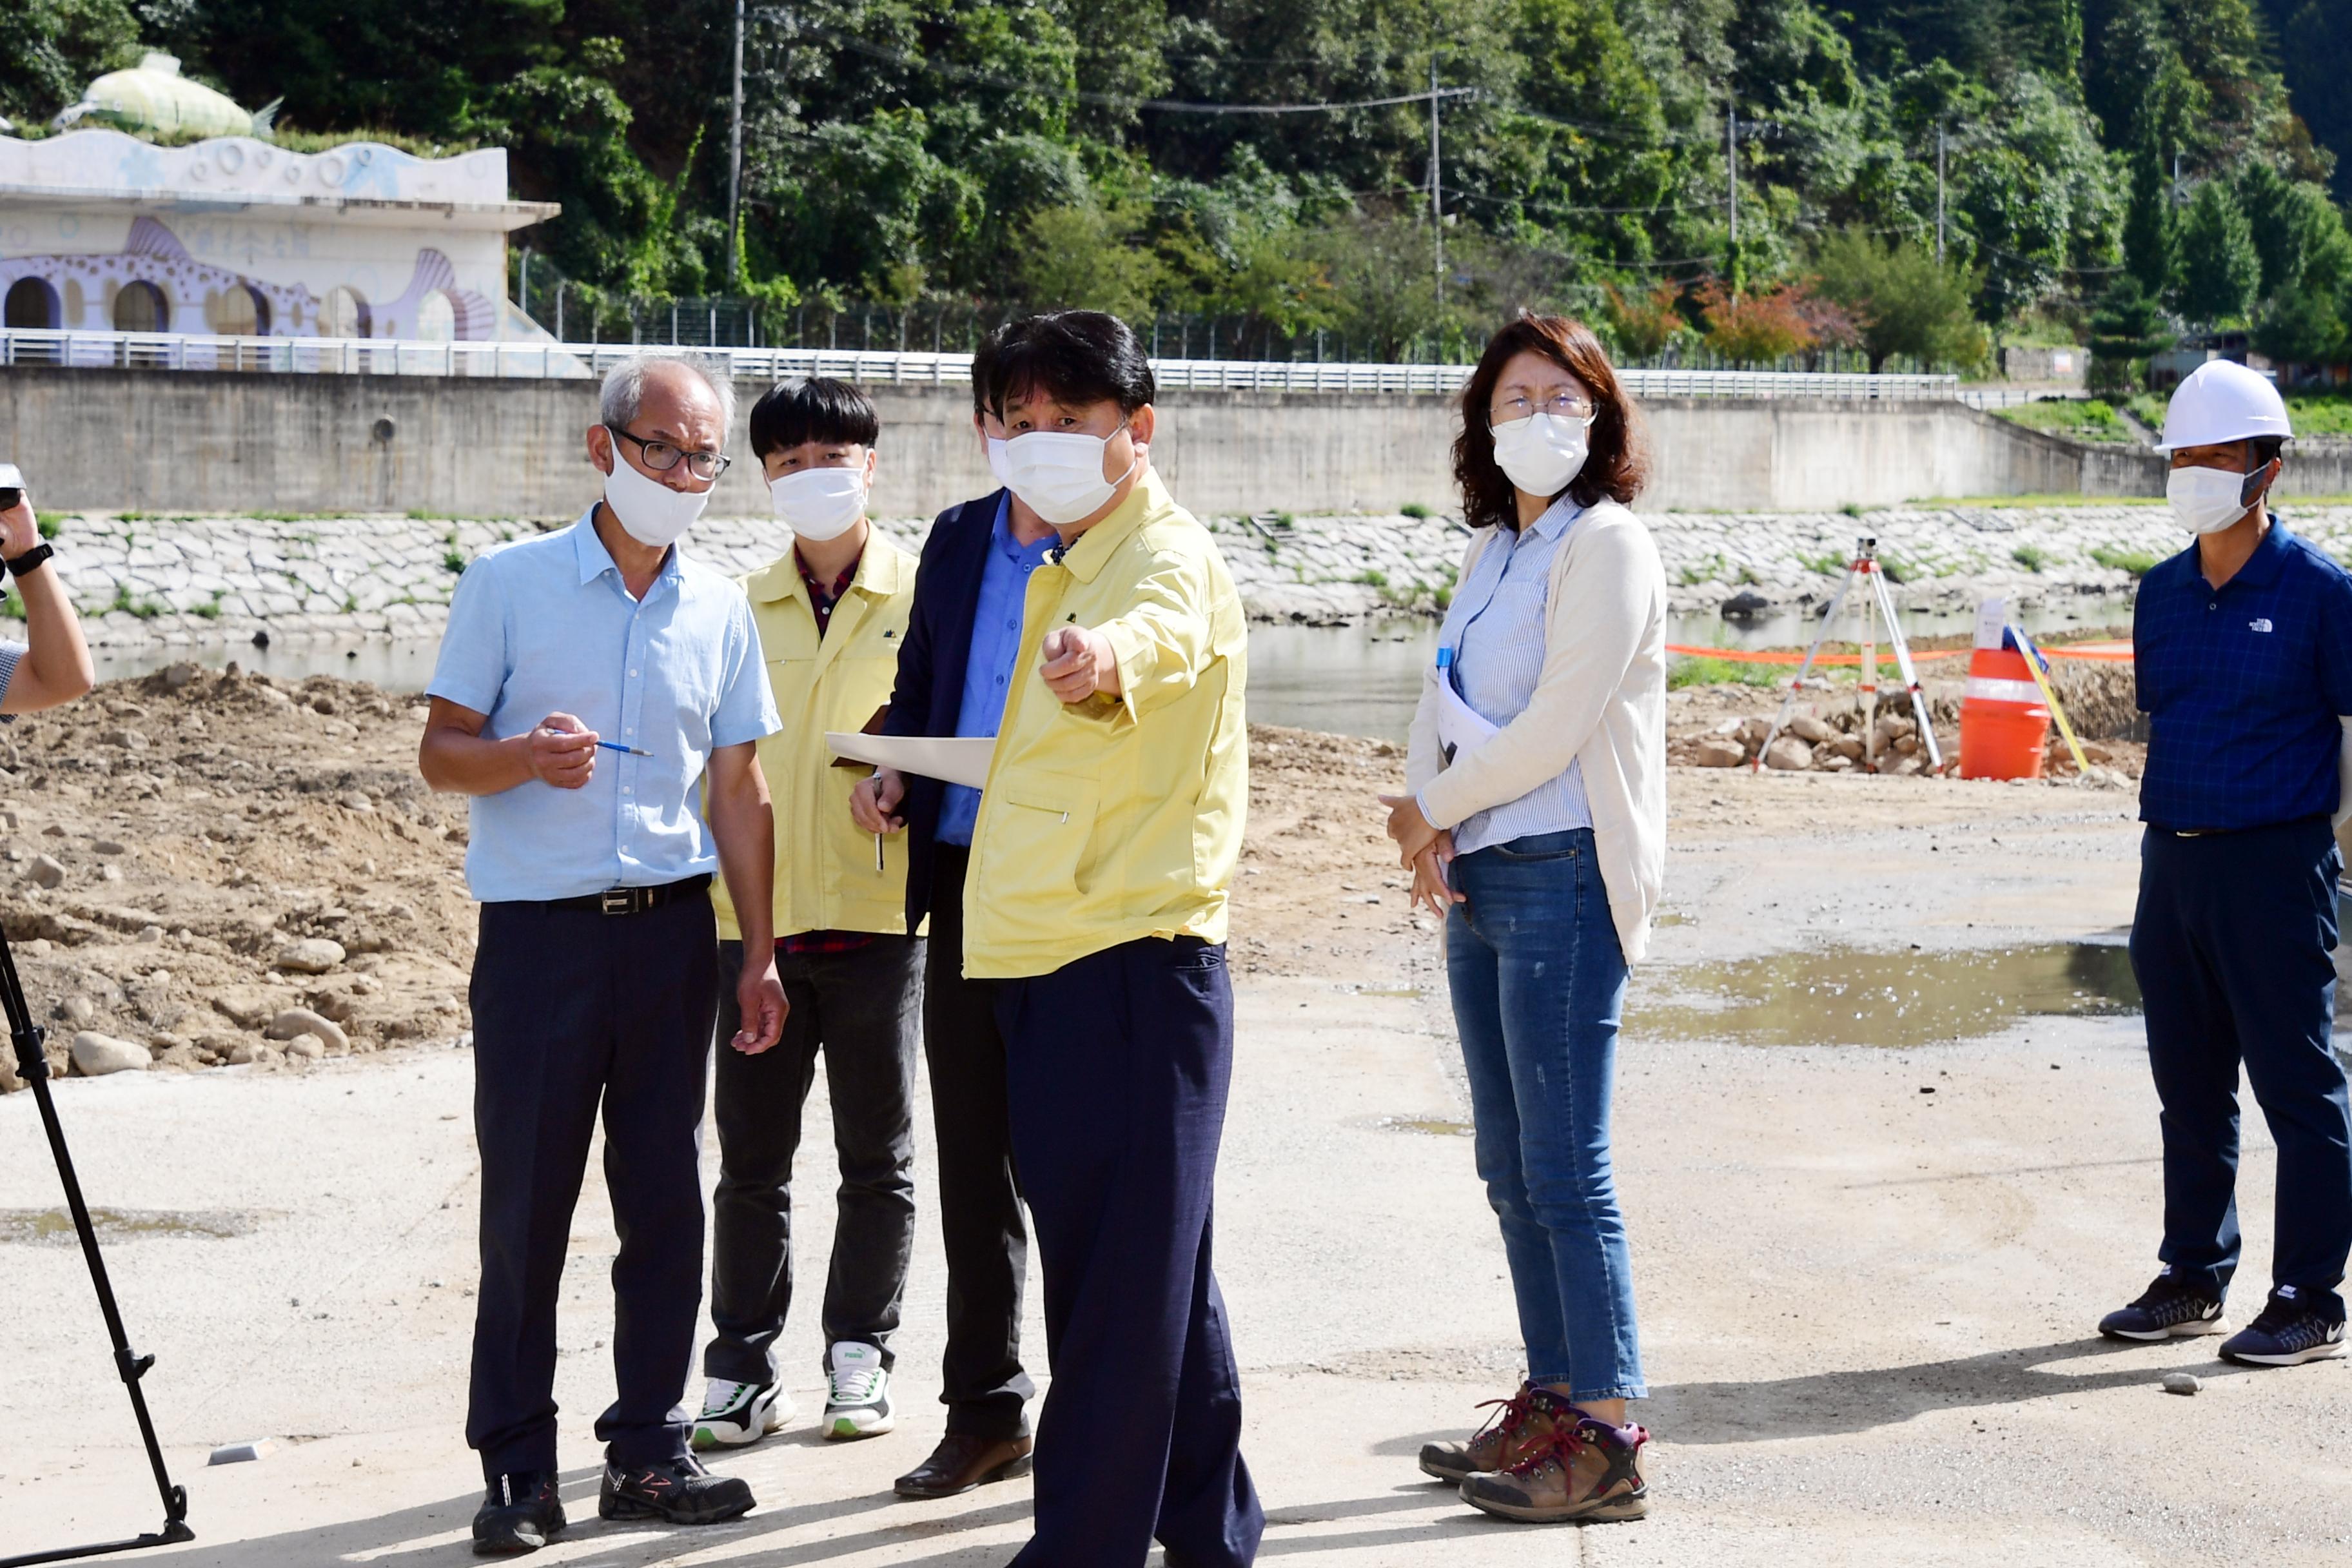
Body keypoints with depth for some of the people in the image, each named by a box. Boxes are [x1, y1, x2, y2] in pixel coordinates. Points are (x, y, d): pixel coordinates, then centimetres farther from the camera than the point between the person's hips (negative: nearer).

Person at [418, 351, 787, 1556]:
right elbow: (440, 754, 0)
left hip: (671, 927, 3)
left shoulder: (719, 609, 10)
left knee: (666, 1194, 5)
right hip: (538, 929, -3)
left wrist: (760, 956, 9)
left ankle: (646, 1451, 14)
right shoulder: (508, 585, 0)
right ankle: (516, 1468, 7)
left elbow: (738, 792, 13)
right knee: (526, 1200, -2)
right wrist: (525, 756, -22)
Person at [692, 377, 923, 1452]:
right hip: (755, 912, 2)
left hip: (878, 909, -2)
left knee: (877, 1156, 6)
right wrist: (709, 887, 7)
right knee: (751, 1155, 4)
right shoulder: (740, 608, 12)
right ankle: (743, 1370, 12)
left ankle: (859, 1359, 17)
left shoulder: (923, 596, 3)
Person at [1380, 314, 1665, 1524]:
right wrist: (1430, 831, -3)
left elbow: (1553, 730, -16)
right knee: (1510, 1165, 12)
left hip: (1562, 878, -8)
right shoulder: (1493, 549, 16)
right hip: (1478, 879, 9)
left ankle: (1608, 1439, -3)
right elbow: (1442, 701, 14)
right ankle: (1550, 1401, 20)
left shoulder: (1607, 546, -10)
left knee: (1565, 1169, -8)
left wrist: (1432, 810, -4)